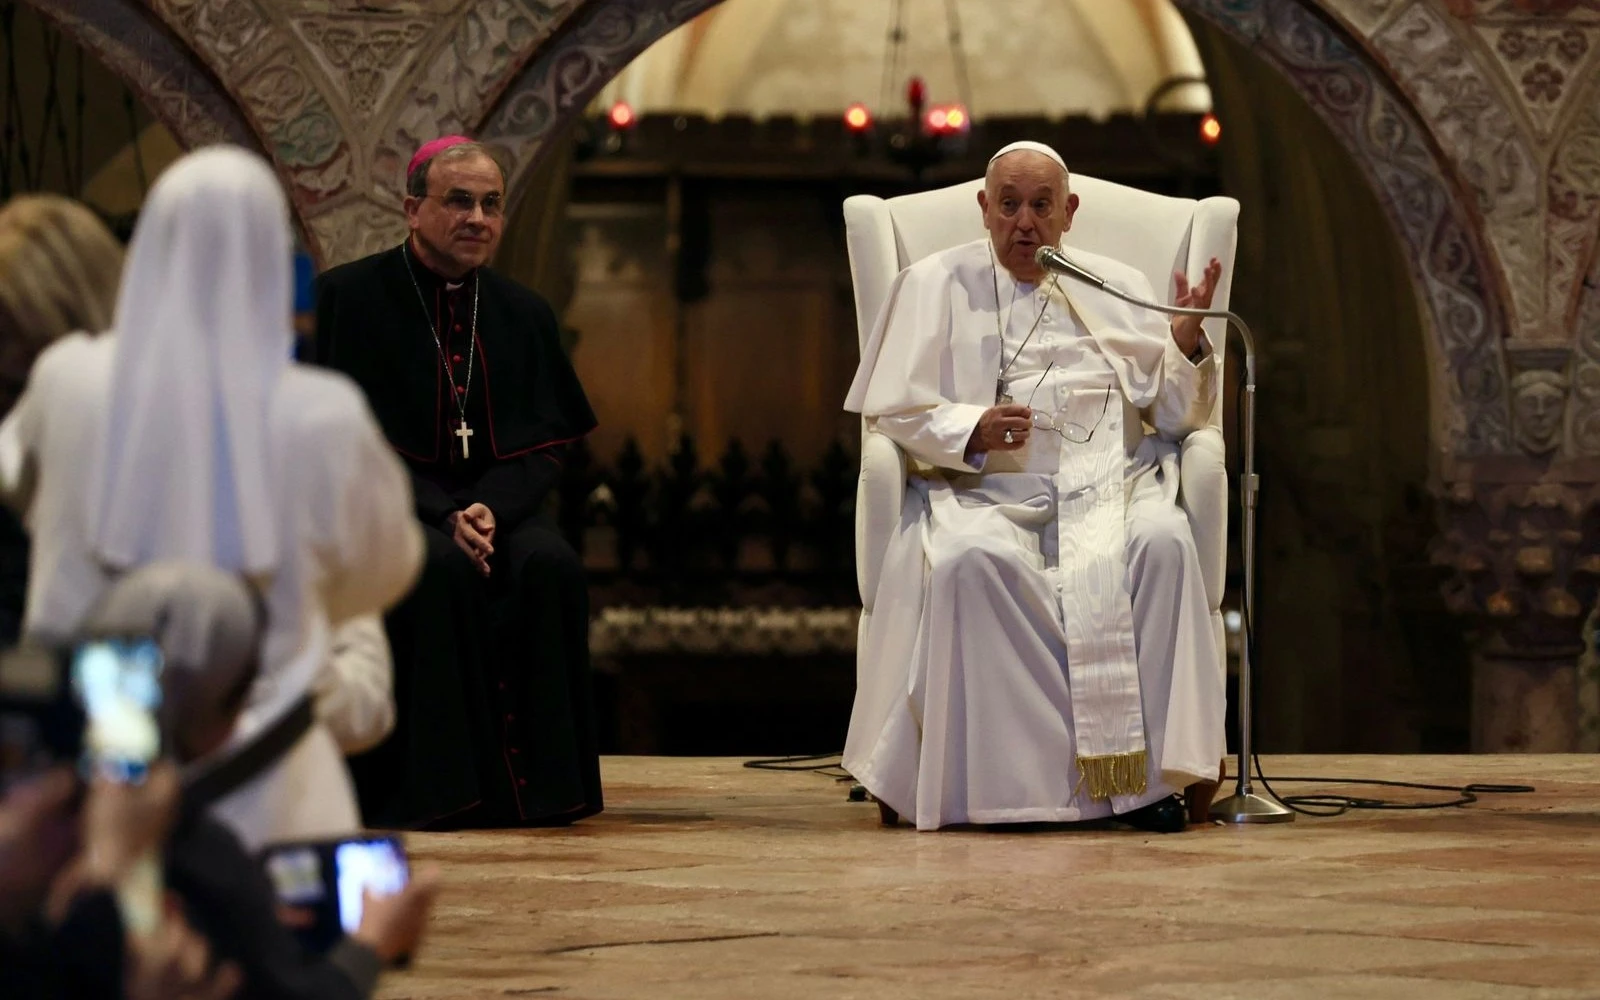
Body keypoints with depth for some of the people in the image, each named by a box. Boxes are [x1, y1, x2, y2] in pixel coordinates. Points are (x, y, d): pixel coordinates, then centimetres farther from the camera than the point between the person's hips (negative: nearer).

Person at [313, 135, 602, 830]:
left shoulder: (524, 315, 10)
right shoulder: (352, 297, -2)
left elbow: (544, 449, 5)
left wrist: (489, 509, -17)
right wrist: (443, 516, -20)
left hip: (490, 506, 4)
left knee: (550, 568, -28)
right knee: (441, 572, -35)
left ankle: (536, 783, -21)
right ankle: (434, 788, -30)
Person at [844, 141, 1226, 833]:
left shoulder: (1117, 289, 20)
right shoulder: (936, 284, 15)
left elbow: (1175, 414, 16)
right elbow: (892, 408, 6)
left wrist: (1186, 342, -4)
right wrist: (973, 430, -13)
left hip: (1104, 484, 2)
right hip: (985, 491, -1)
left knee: (1161, 542, -33)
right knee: (972, 561, -37)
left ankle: (1145, 771, -30)